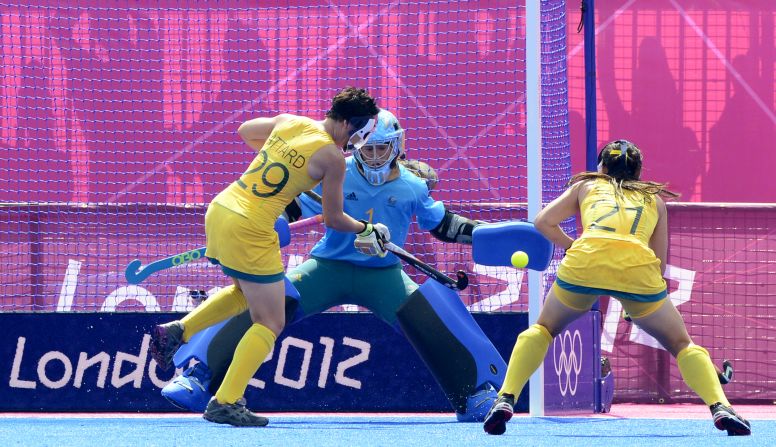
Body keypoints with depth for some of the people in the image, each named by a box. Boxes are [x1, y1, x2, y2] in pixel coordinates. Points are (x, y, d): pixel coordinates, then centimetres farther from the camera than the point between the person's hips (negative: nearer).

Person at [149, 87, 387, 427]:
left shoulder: (289, 122, 8)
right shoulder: (332, 157, -10)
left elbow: (245, 130, 28)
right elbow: (333, 219, 1)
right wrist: (367, 230, 19)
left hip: (219, 208, 8)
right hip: (249, 230, -8)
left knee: (246, 293, 32)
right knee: (270, 323, 3)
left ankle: (177, 331, 18)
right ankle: (225, 403, -4)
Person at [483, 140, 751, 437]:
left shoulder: (586, 185, 29)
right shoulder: (654, 198, 31)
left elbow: (543, 222, 18)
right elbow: (659, 265, 27)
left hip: (583, 261, 0)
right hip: (639, 266, 0)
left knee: (542, 330, 25)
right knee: (682, 345, 17)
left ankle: (505, 400, 6)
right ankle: (720, 408, -6)